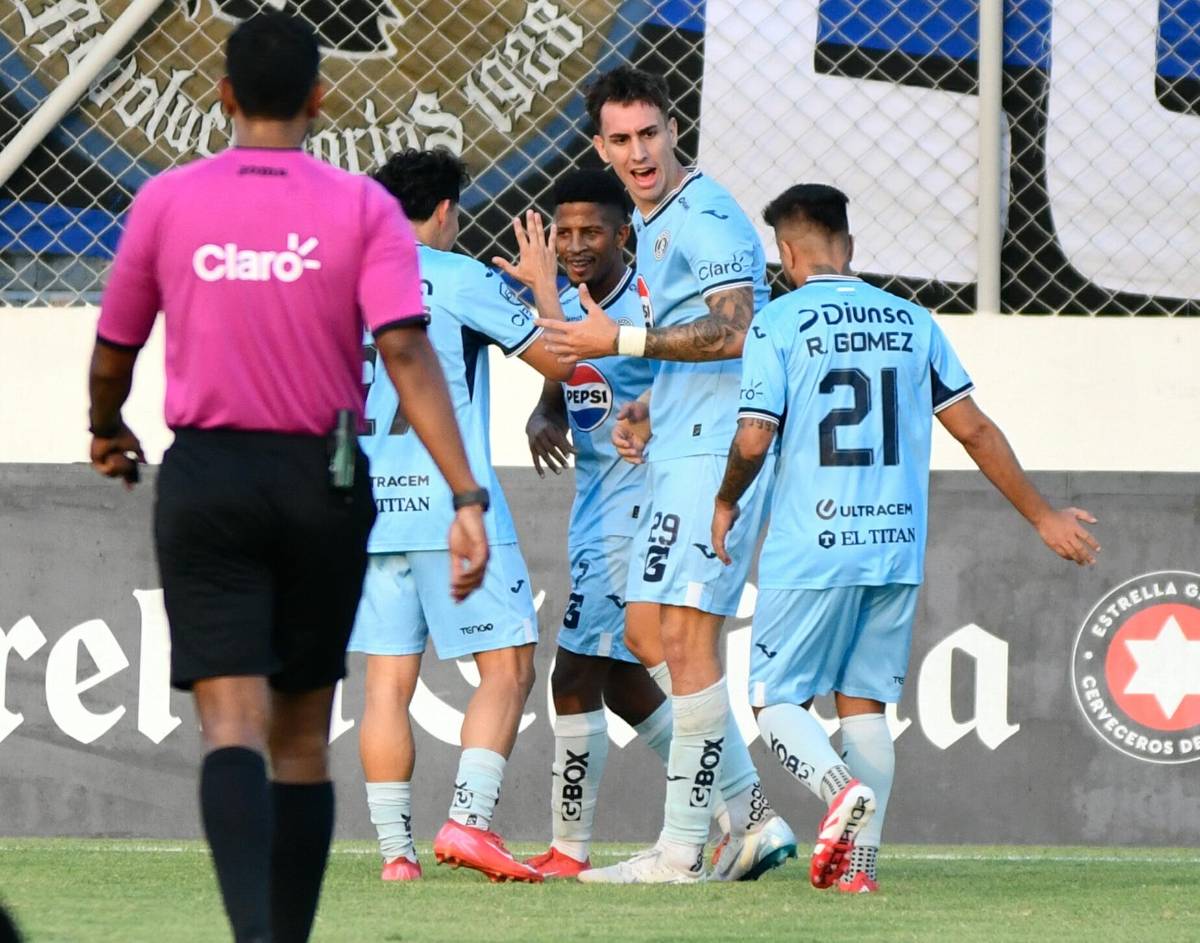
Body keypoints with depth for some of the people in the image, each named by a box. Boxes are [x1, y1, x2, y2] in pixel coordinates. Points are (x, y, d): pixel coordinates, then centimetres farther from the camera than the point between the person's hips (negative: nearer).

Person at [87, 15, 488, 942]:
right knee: (303, 735, 14)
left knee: (234, 726, -9)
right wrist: (467, 497, -18)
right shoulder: (363, 208, -3)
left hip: (206, 480, -1)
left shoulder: (167, 202, 0)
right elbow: (407, 353, -15)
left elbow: (113, 351, 10)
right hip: (323, 483, 1)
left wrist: (108, 433, 32)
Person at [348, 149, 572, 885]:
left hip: (371, 511, 5)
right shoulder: (460, 279, -4)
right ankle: (469, 818, -14)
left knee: (389, 681, 5)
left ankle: (396, 848, 1)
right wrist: (543, 284, 15)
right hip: (453, 506, -5)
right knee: (508, 667, 0)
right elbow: (559, 361, 1)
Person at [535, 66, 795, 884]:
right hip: (680, 450, 11)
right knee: (647, 631, 11)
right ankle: (752, 816, 13)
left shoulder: (703, 216, -11)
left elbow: (733, 332, -21)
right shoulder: (653, 225, 20)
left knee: (686, 636, -11)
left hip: (717, 450, -11)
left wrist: (623, 341, -19)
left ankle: (683, 848, -8)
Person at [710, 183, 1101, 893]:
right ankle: (859, 860, 3)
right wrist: (1043, 516, 17)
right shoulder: (911, 321, 8)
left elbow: (753, 441, -12)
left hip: (810, 551, -4)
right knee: (864, 704, 11)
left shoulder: (780, 323, -4)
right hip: (897, 548, 4)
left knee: (778, 699, 4)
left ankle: (843, 787, -24)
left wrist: (726, 503, 9)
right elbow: (975, 430, 9)